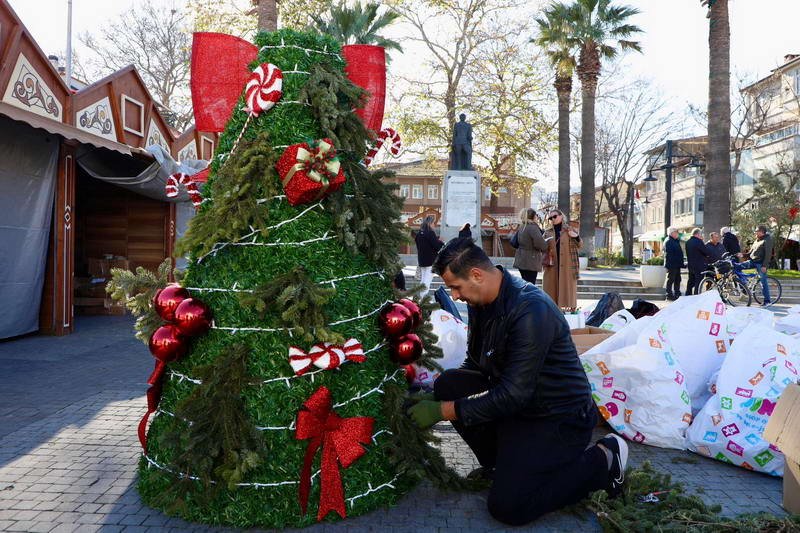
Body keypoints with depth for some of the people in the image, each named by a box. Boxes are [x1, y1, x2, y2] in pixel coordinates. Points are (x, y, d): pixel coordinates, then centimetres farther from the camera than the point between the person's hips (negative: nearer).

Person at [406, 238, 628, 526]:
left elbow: (513, 396, -29)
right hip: (518, 403, 8)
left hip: (560, 418, -8)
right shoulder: (481, 303, -1)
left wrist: (443, 411, -25)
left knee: (507, 506, -17)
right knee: (448, 383, -8)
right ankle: (500, 462, 10)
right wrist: (436, 399, -2)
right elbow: (475, 364, 11)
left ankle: (601, 461, 2)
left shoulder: (531, 310, -28)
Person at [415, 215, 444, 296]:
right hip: (431, 261, -7)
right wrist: (441, 243, 4)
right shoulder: (430, 233, -16)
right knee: (427, 281, -5)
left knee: (423, 280, 15)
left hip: (421, 260, 8)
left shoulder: (419, 233, 6)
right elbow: (437, 246, -18)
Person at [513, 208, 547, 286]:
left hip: (521, 260, 9)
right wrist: (544, 248, -4)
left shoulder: (521, 227, 12)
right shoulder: (533, 227, -14)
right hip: (531, 262, -9)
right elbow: (540, 243, -24)